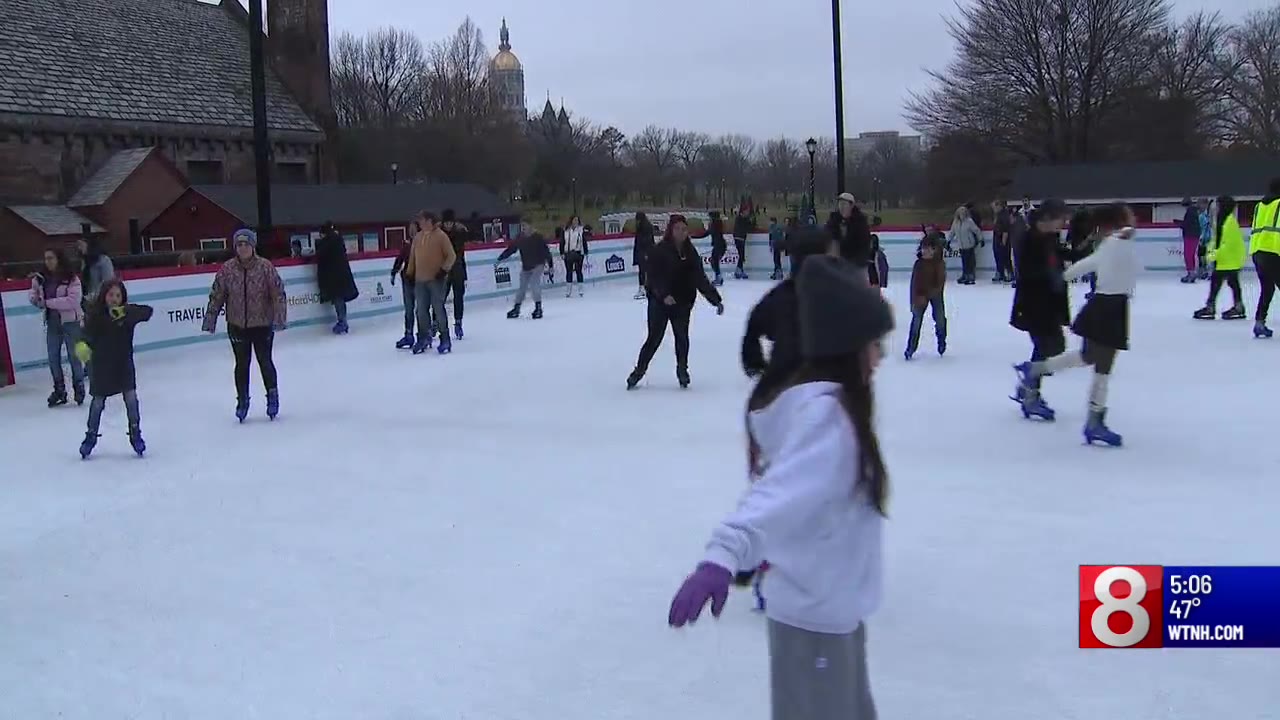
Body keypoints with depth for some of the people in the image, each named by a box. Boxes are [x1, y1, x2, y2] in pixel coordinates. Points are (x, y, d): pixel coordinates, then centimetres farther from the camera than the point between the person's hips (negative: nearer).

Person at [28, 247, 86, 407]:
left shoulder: (72, 279, -12)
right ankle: (59, 390, 21)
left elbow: (73, 300, -22)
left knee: (73, 356, 3)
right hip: (52, 322, 5)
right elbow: (35, 296, 12)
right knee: (53, 357, 8)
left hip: (70, 321, -5)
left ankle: (79, 388, 19)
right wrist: (37, 300, -12)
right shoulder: (41, 278, 3)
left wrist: (48, 302, -21)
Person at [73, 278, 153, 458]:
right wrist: (83, 345, -35)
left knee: (131, 397, -6)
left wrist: (126, 313, -43)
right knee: (98, 401, 11)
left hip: (124, 362, 0)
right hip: (101, 364, 0)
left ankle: (135, 433, 11)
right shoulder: (95, 315, -11)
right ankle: (91, 435, 29)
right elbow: (88, 334, -14)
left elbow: (147, 311, -28)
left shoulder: (128, 312, -11)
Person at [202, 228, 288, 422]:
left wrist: (279, 318, -16)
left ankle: (272, 395, 29)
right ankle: (242, 400, 28)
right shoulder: (227, 269, -6)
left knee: (265, 361, 8)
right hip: (237, 325, 2)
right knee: (242, 364, 12)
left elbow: (278, 293, -10)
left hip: (262, 324, -2)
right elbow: (216, 296, 0)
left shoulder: (265, 267, -11)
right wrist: (210, 320, -1)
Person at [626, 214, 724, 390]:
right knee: (654, 338, -1)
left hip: (683, 303, 4)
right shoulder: (659, 251, -10)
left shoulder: (691, 253, 4)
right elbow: (654, 276, -17)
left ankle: (682, 370, 25)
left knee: (682, 337, 6)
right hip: (660, 302, -4)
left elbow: (700, 279, 5)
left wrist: (715, 299, 1)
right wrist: (663, 294, -33)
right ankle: (639, 371, 12)